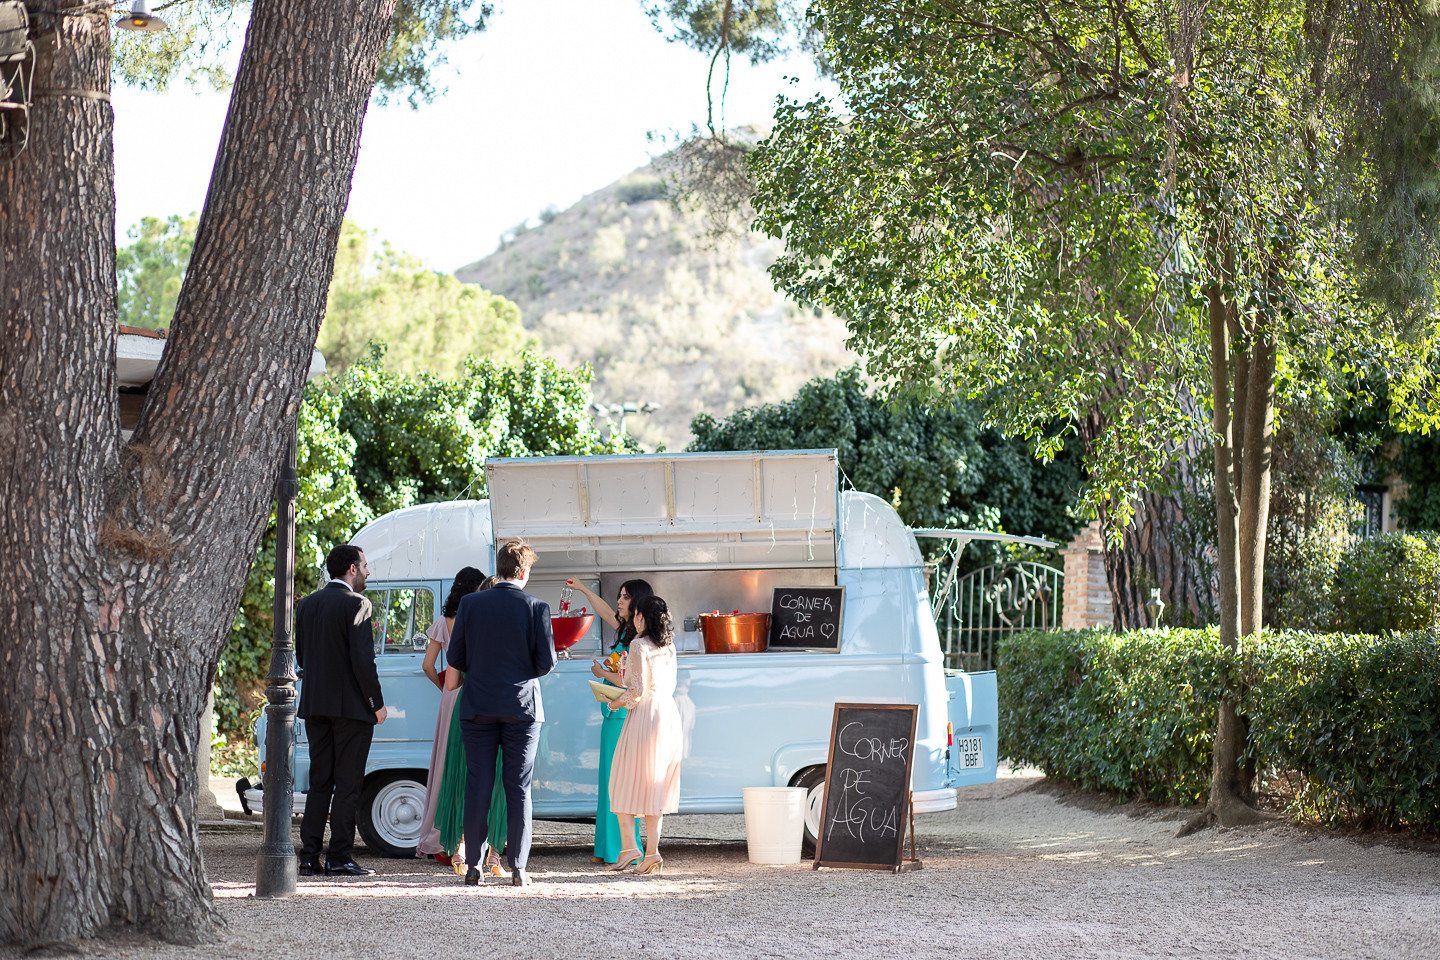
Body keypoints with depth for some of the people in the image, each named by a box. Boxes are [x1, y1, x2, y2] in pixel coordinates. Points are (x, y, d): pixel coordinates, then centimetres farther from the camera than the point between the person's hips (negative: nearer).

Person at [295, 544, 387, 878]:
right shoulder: (356, 604, -11)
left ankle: (309, 856, 6)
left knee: (319, 782, 10)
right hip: (351, 706, -6)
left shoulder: (308, 604, 11)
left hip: (314, 705, 6)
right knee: (347, 784, -1)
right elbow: (363, 659, -15)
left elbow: (301, 655, 15)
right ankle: (339, 857, -1)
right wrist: (377, 703, -9)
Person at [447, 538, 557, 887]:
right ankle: (518, 868, 3)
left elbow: (456, 658, 1)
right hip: (522, 708, -1)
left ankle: (473, 866, 7)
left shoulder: (470, 604, -2)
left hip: (477, 705, 1)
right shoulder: (536, 608, -7)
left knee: (477, 786, 6)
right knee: (518, 789, 4)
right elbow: (547, 662, -7)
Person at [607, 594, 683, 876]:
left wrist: (619, 702, 2)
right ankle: (652, 852, 6)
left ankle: (630, 848, -8)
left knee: (626, 783, 0)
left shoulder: (639, 645, -10)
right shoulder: (668, 647, 12)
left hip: (644, 715, -7)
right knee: (656, 786, 9)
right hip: (669, 715, 7)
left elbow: (638, 689, -16)